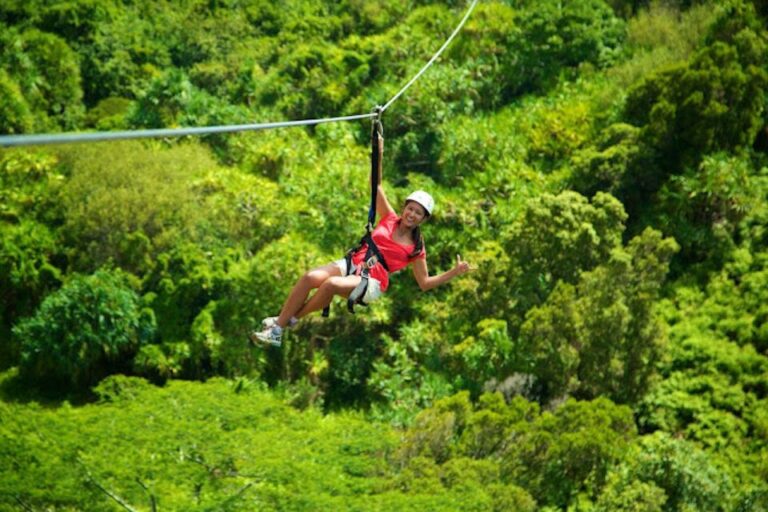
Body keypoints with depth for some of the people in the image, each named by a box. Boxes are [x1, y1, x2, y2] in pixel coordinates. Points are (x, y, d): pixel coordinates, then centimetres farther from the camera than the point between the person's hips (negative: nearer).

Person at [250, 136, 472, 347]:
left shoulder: (416, 248, 8)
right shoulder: (389, 219, 14)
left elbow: (424, 283, 11)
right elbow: (376, 186, 10)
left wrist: (454, 272, -2)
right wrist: (379, 154, 0)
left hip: (372, 282, -4)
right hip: (352, 263, 4)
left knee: (331, 284, -35)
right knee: (310, 277, -27)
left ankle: (292, 318, -16)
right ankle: (278, 323, -20)